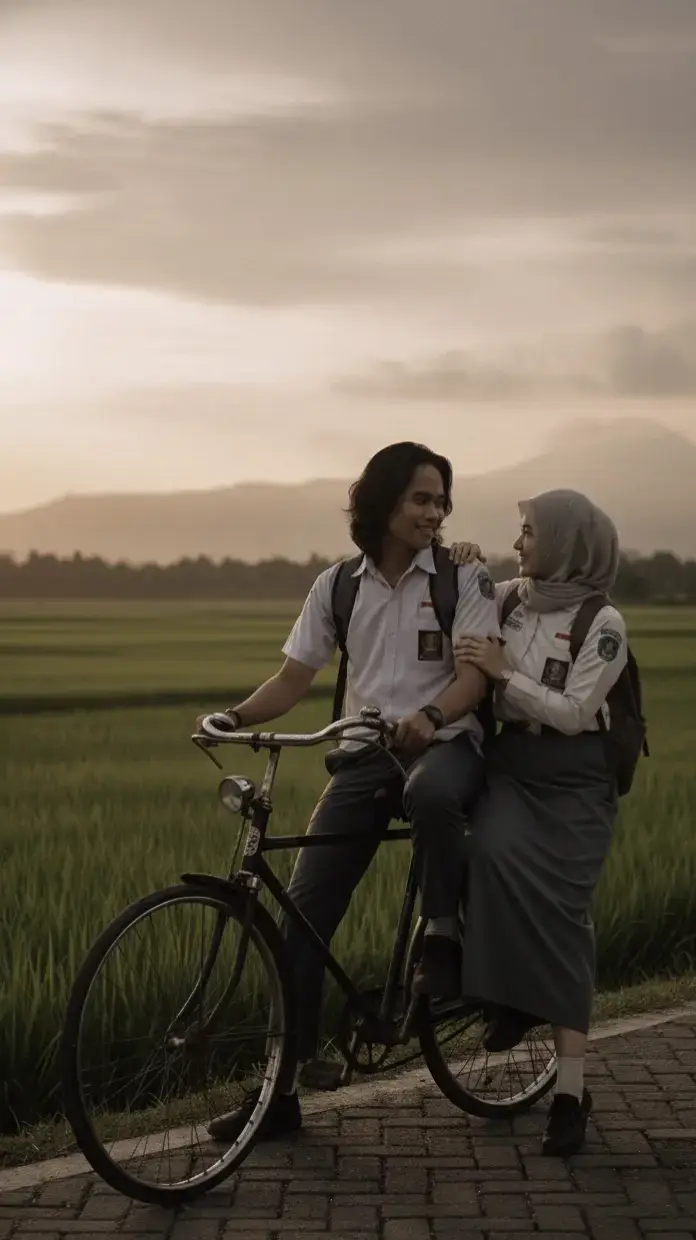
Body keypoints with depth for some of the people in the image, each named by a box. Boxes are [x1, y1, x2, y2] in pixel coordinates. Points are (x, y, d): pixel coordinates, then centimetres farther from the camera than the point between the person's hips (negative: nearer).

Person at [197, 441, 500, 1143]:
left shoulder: (463, 578, 0)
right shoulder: (337, 586, 9)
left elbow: (475, 671, -10)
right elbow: (294, 679, 9)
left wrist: (428, 716, -31)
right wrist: (235, 716, -10)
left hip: (444, 744, -3)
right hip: (364, 756, 3)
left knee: (431, 793, -42)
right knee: (305, 906, -7)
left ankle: (442, 940, -16)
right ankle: (281, 1088, 0)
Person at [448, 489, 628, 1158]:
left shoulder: (602, 624, -9)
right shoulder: (511, 598, 7)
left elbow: (574, 712, -16)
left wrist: (503, 672, -18)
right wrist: (458, 565, 3)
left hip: (573, 781, -4)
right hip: (510, 765, 4)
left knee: (560, 915, -8)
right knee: (495, 853, -29)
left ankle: (571, 1089, -2)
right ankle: (511, 997, -8)